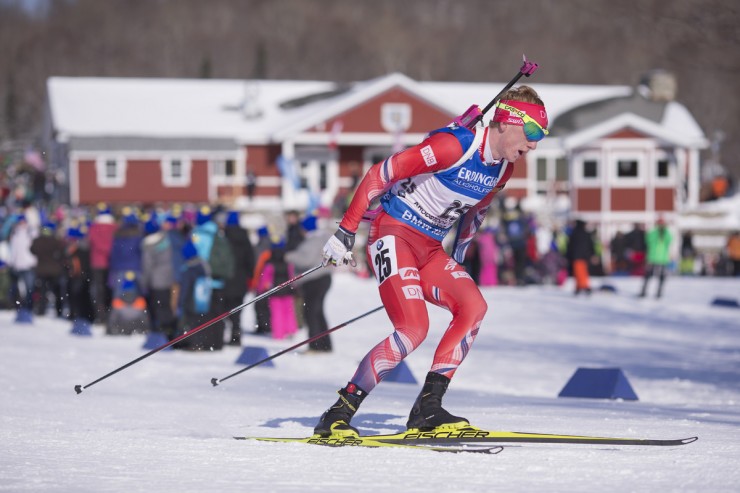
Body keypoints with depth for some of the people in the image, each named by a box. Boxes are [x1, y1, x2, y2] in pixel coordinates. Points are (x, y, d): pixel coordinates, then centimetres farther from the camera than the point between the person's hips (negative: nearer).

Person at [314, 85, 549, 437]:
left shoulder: (503, 168, 5)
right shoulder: (454, 145, -21)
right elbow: (380, 174, -19)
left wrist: (456, 260, 26)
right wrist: (346, 231, -19)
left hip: (430, 249, 8)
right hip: (394, 235, -8)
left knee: (474, 307, -15)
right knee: (414, 329, -23)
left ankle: (427, 408, -14)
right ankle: (338, 416, -16)